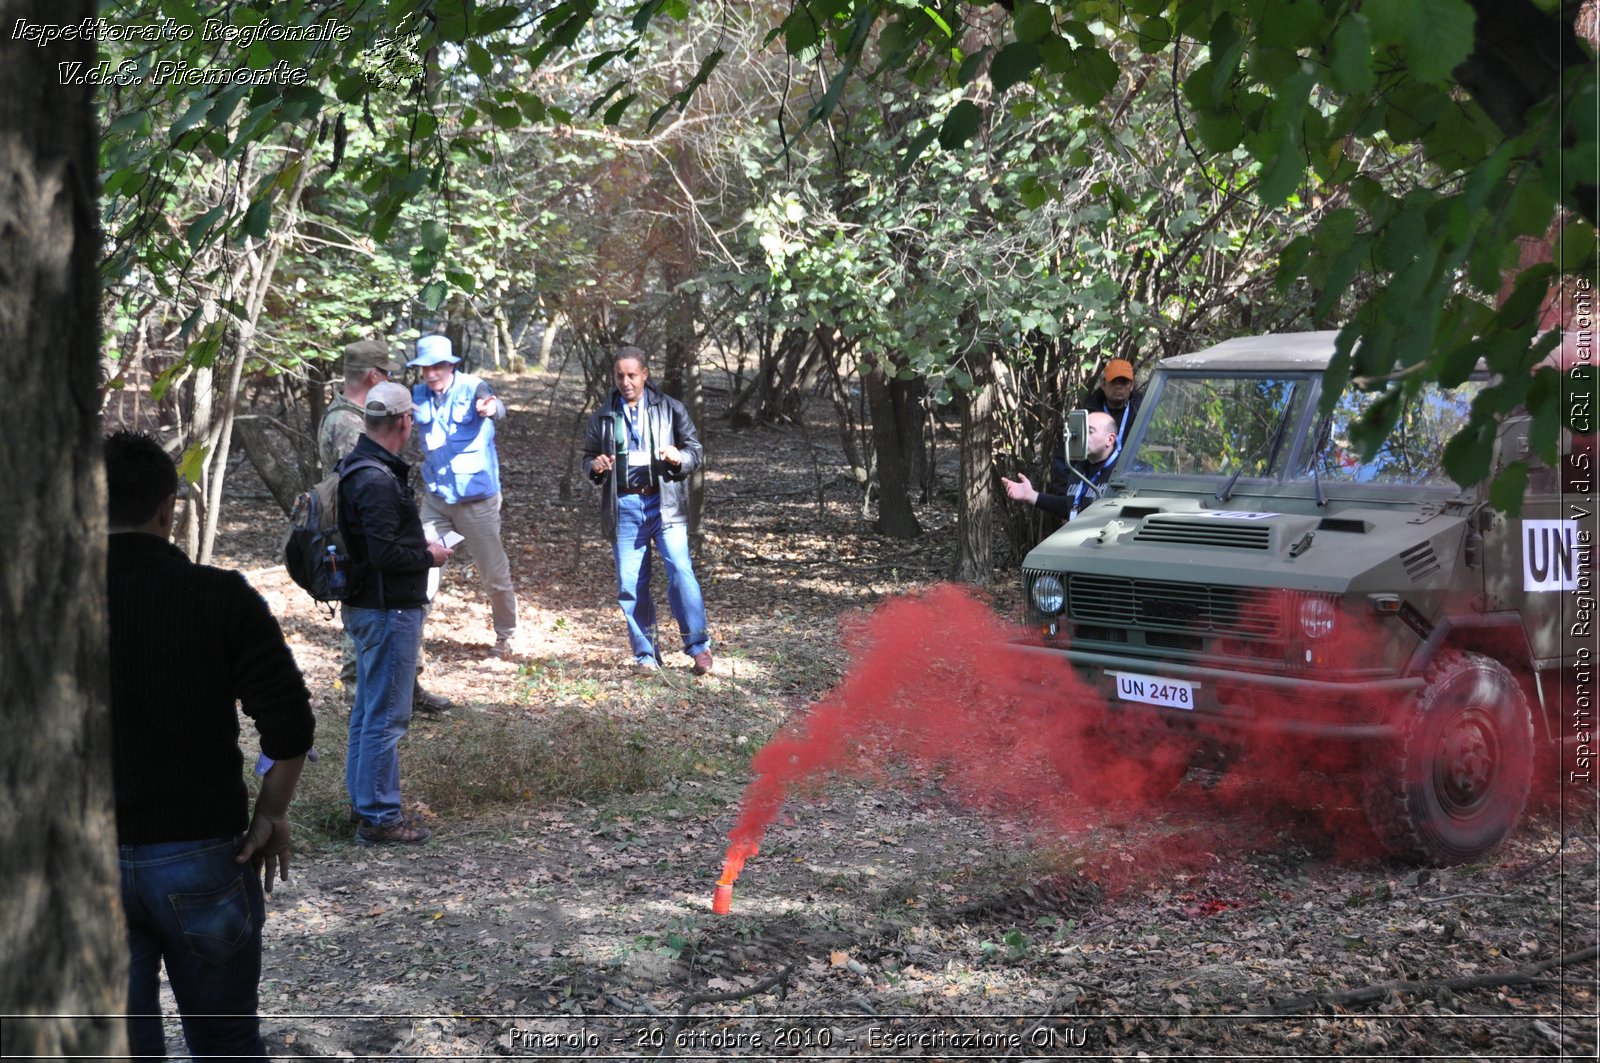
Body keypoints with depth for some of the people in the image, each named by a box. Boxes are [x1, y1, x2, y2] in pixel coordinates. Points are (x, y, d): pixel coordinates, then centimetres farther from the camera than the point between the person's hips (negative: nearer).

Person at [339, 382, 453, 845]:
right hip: (389, 610, -11)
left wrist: (419, 549, 14)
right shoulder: (379, 481, -22)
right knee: (386, 715, -4)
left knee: (367, 710, 18)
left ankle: (364, 802, 29)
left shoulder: (356, 467, 10)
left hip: (366, 607, 11)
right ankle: (379, 817, 2)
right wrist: (429, 556, -11)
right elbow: (385, 554, -27)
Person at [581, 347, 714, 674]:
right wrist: (595, 466, -3)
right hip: (624, 507, 3)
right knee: (629, 584, 1)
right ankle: (645, 655, 13)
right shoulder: (603, 417, 12)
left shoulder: (670, 409, 5)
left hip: (664, 503, -2)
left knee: (680, 570, -16)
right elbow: (588, 457, 20)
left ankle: (698, 647, -8)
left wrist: (680, 458, -16)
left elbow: (696, 450, 6)